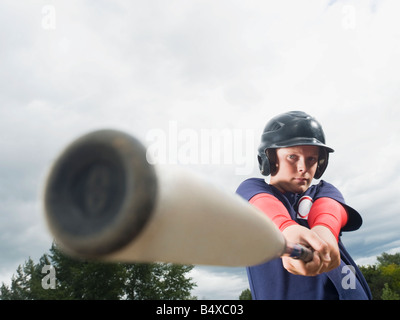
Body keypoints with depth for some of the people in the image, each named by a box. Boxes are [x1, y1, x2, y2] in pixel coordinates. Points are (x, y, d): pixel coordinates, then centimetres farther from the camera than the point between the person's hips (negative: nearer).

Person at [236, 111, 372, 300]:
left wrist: (324, 229, -29)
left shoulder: (324, 191, 15)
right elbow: (264, 205, -13)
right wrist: (288, 228, -34)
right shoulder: (251, 189, 9)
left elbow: (329, 206, -7)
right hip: (279, 295, -2)